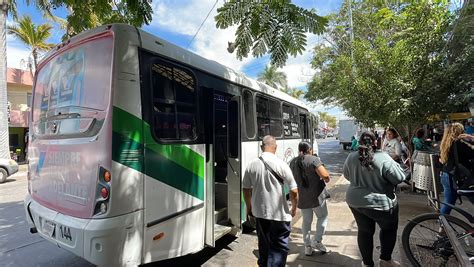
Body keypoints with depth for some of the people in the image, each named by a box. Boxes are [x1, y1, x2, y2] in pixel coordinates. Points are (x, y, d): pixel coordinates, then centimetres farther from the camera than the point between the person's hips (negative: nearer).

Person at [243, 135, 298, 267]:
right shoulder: (281, 165, -14)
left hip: (259, 212, 4)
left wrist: (249, 207, 18)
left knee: (264, 244, 23)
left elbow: (246, 189, 4)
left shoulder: (252, 165, -5)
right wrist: (294, 208, 7)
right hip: (280, 213, -4)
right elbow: (294, 192, -11)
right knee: (279, 247, 10)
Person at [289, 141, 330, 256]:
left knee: (306, 221, 16)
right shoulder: (313, 159, -13)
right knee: (322, 216, 17)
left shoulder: (292, 162, 6)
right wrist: (327, 179, -1)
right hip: (316, 195, -5)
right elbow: (325, 175, -21)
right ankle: (317, 241, 12)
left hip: (301, 196, 5)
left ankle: (307, 247, 21)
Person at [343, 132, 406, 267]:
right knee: (389, 229, 22)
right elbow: (399, 178, -11)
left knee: (364, 231, 17)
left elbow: (347, 176, 8)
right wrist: (394, 164, 5)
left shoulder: (351, 157, -5)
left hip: (355, 201, 4)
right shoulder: (383, 158, -19)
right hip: (380, 203, -4)